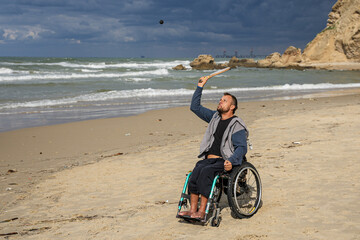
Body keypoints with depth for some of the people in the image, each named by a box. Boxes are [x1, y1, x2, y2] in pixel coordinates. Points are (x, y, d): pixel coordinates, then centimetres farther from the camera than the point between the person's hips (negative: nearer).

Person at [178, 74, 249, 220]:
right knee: (197, 170, -27)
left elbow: (242, 148, -7)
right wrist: (200, 86, 18)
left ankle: (202, 211, -33)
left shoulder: (237, 125, 0)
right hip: (208, 158, 5)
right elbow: (195, 107, 24)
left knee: (206, 171, -33)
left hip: (224, 161, -5)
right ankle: (192, 209, -31)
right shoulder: (214, 117, 19)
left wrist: (231, 161, -24)